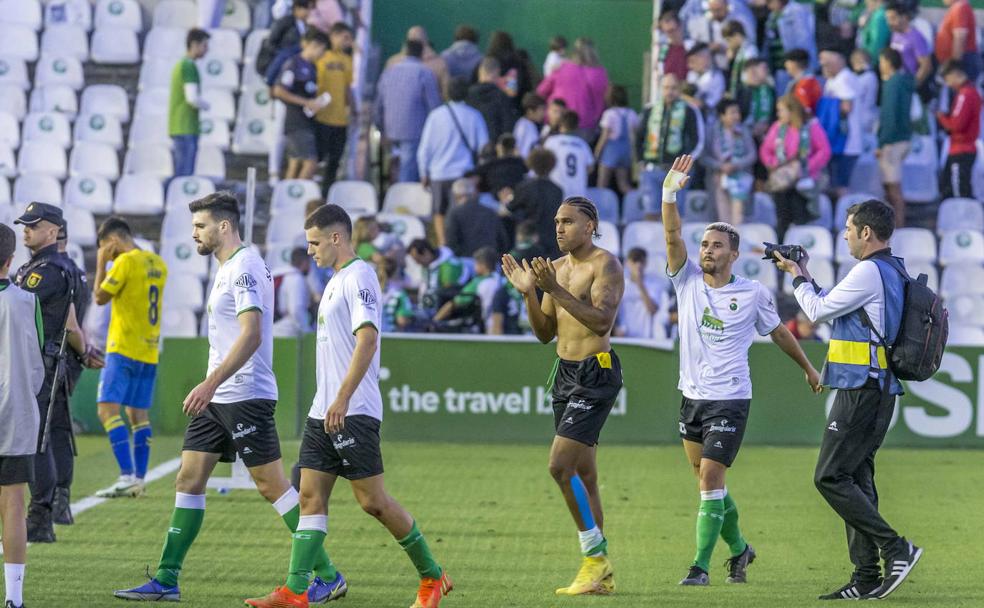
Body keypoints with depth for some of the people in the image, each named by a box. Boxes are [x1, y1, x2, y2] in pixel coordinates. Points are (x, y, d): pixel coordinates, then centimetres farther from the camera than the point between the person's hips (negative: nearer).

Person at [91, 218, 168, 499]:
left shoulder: (125, 262, -12)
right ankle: (139, 480, 10)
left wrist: (101, 264, 6)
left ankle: (128, 476, -22)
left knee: (108, 408, -11)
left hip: (124, 349, -8)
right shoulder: (158, 264, 12)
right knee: (139, 413, 11)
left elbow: (100, 297, -5)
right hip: (149, 350, 8)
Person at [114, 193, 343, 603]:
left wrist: (211, 383, -29)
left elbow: (251, 335, -25)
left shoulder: (244, 268, -14)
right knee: (188, 480, 6)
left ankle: (327, 576, -2)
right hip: (218, 399, 10)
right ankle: (166, 581, 8)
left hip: (245, 396, -10)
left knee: (272, 485, -7)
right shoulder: (229, 268, 17)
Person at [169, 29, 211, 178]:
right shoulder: (189, 66, -12)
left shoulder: (179, 65, 18)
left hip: (178, 128, 9)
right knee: (184, 175, -11)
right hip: (186, 129, -9)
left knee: (182, 175, 9)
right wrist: (206, 105, -1)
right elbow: (192, 98, -20)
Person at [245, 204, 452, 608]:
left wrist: (342, 400, -27)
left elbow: (367, 339, -22)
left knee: (372, 501, -6)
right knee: (311, 496, 2)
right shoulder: (337, 280, 18)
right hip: (324, 411, 10)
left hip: (354, 412, -10)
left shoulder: (359, 276, -12)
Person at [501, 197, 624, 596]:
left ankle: (596, 555, -6)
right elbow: (545, 333, 15)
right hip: (564, 371, 9)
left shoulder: (605, 265, -9)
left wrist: (556, 290, -25)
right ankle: (601, 574, 14)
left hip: (595, 374, -9)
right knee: (583, 473, 10)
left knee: (560, 465, -17)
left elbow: (602, 320, -23)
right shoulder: (556, 268, 14)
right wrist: (528, 293, 1)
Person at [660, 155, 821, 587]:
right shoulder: (687, 280, 2)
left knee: (710, 480, -12)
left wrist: (808, 368, 25)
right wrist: (670, 193, -28)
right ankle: (738, 549, 33)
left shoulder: (753, 294, -3)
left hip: (730, 400, -4)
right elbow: (673, 235, -13)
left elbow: (778, 332, 14)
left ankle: (701, 566, -11)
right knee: (707, 481, 13)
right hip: (691, 396, 4)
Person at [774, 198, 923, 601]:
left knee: (830, 477, -10)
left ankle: (896, 549, -14)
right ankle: (866, 579, 7)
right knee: (857, 479, 9)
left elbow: (819, 311, -7)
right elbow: (833, 307, 27)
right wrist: (806, 276, 27)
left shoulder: (870, 271, -14)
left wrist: (797, 277, 9)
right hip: (878, 391, 10)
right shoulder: (892, 270, 17)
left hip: (861, 389, -10)